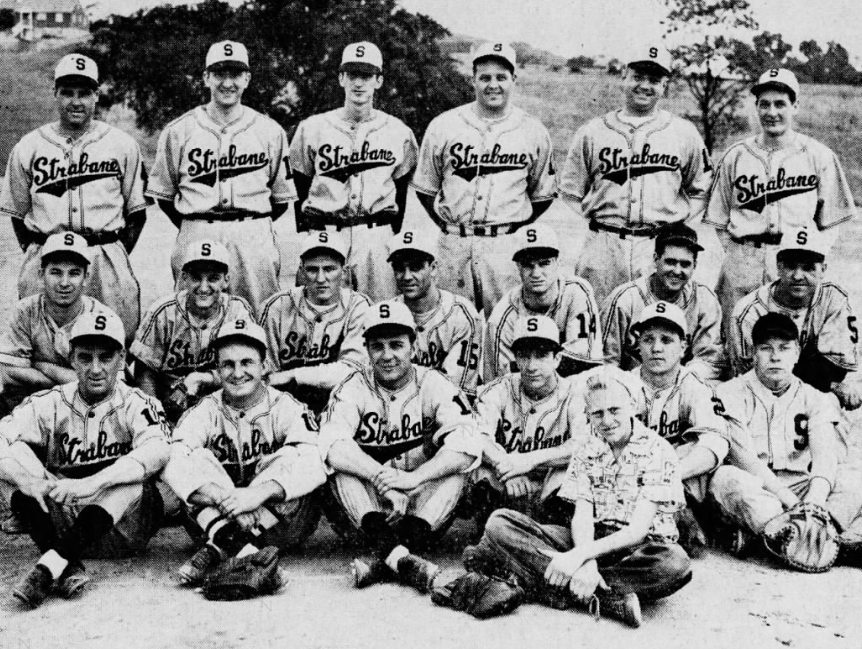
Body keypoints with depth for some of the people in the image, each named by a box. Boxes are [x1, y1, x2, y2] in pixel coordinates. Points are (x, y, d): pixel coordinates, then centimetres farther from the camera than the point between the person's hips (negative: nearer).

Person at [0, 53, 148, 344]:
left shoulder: (123, 145, 6)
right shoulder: (28, 148, 8)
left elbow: (136, 211, 10)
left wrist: (115, 256, 3)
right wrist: (37, 256, 6)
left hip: (106, 258, -1)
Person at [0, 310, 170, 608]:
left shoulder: (136, 405, -6)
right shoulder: (50, 404, 1)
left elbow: (157, 452, -27)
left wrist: (91, 485, -38)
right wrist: (29, 480, -33)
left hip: (122, 528, -2)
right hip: (60, 521, 3)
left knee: (134, 476, -31)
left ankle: (50, 566, -38)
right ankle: (69, 569, -33)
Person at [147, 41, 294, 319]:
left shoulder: (270, 131, 8)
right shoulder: (178, 131, 7)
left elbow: (282, 197, 14)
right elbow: (163, 194, 12)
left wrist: (252, 226, 7)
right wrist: (196, 230, 7)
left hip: (254, 241, 0)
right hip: (196, 240, 0)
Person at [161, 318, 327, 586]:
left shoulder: (286, 408, -5)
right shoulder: (205, 411, 1)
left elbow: (313, 466, -23)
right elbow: (173, 464, -18)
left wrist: (257, 494, -37)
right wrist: (219, 496, -36)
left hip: (282, 523, -1)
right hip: (215, 515, 2)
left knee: (290, 458, -26)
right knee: (195, 459, -19)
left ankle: (220, 549, -36)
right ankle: (242, 548, -39)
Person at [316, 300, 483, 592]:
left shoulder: (433, 385, -4)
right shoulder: (353, 388, -3)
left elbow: (468, 447, -20)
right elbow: (332, 445, -23)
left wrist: (412, 478, -34)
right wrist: (382, 478, -37)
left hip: (424, 506, 0)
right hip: (363, 508, 0)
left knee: (455, 465, -25)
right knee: (342, 463, -26)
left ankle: (383, 560, -38)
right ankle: (400, 559, -43)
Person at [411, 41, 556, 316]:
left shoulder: (533, 131, 6)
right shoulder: (443, 127, 4)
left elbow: (542, 195, 14)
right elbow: (425, 188, 12)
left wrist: (516, 230, 5)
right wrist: (449, 226, 4)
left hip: (508, 245, 0)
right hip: (453, 245, 1)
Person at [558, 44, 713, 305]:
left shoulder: (684, 134, 10)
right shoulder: (592, 132, 9)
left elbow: (699, 189, 17)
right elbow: (571, 190, 13)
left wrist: (678, 225, 4)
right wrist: (596, 217, 2)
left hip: (661, 248, 0)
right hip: (603, 247, 0)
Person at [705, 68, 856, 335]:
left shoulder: (819, 156, 8)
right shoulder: (735, 157, 11)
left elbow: (831, 222, 9)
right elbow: (718, 222, 13)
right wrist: (733, 257, 1)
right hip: (741, 264, 1)